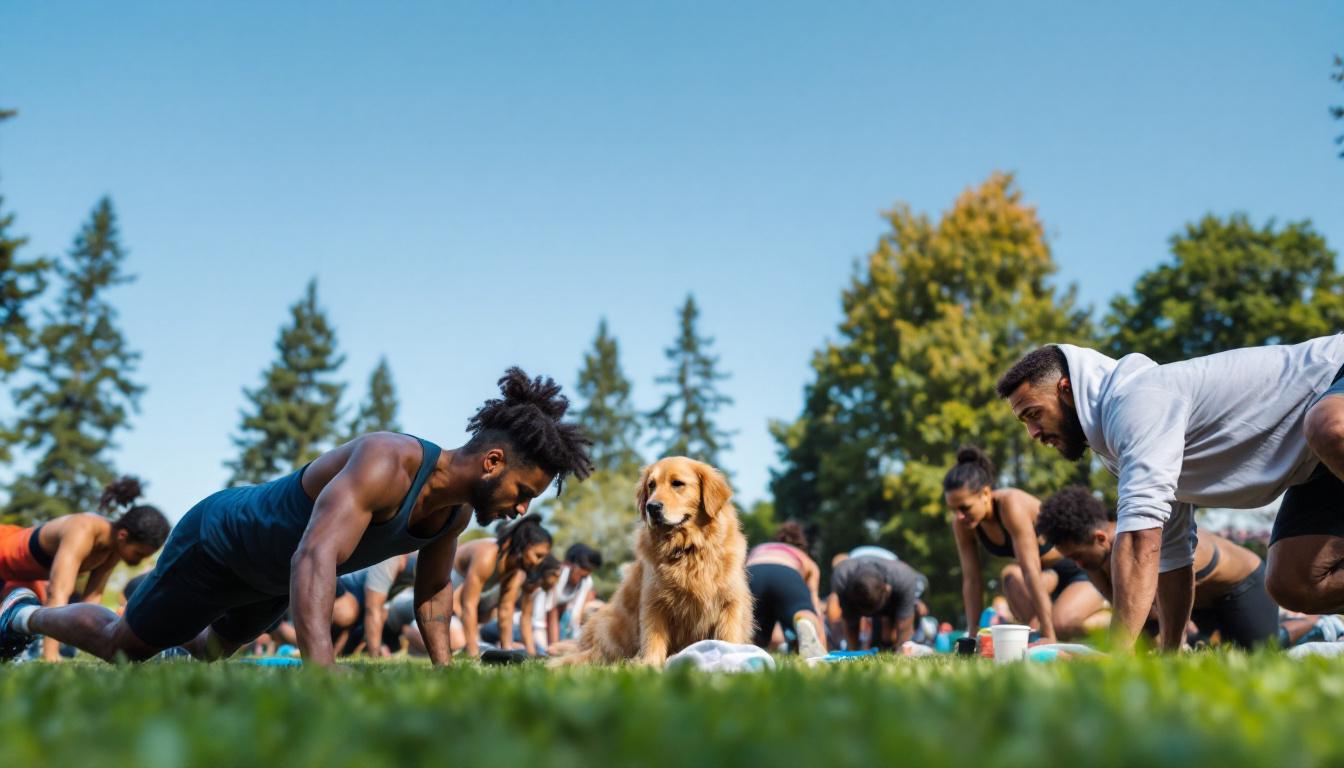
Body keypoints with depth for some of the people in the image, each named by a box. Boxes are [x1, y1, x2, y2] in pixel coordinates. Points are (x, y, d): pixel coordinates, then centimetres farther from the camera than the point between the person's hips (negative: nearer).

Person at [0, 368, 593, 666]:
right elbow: (314, 560, -53)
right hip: (221, 539, -7)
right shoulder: (387, 462, -41)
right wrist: (321, 678, -62)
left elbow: (434, 590, 4)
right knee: (120, 643, 14)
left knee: (215, 648, 30)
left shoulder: (456, 508, -14)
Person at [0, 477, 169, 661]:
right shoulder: (82, 531, -42)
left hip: (25, 572, 7)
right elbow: (58, 593, -50)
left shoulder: (115, 544, -18)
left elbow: (93, 595, -9)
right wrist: (50, 655, -56)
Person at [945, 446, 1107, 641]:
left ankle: (1114, 618, -1)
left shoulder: (1012, 505, -33)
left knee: (1060, 626, -29)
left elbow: (1031, 572, -36)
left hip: (1083, 569, -5)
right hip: (1050, 574, 5)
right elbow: (971, 580, -9)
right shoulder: (961, 524, -14)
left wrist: (1049, 635, -37)